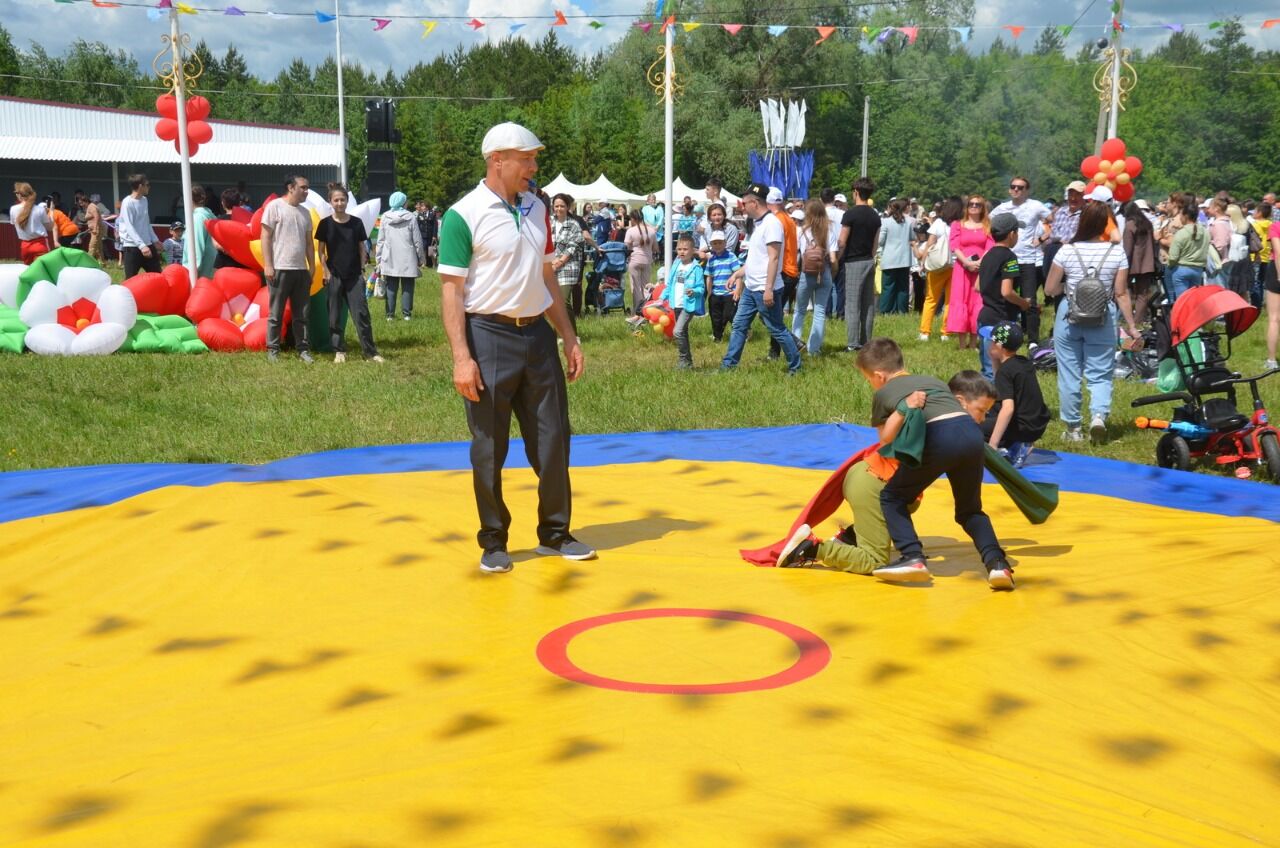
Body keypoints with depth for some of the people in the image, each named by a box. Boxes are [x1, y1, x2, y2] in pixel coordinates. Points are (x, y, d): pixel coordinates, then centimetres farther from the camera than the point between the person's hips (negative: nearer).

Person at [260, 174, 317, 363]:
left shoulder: (305, 212, 14)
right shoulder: (275, 206, -4)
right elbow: (266, 237, -7)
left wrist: (312, 266, 12)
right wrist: (267, 265, -12)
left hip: (301, 270, 6)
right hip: (280, 269, -6)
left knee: (302, 314, 7)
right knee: (276, 314, 0)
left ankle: (303, 349, 13)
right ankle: (272, 350, 7)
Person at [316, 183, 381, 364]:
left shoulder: (356, 223, 2)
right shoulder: (325, 224, -1)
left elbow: (361, 249, 8)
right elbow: (321, 251, 3)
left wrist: (362, 270, 0)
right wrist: (327, 273, -5)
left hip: (355, 276, 0)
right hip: (334, 276, 0)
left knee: (361, 314, -4)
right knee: (335, 316, 4)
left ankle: (370, 351, 0)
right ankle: (339, 351, 13)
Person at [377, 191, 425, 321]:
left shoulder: (385, 217, 1)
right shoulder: (410, 217, -4)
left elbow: (380, 240, 3)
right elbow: (417, 240, -2)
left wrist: (379, 259, 10)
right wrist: (421, 257, 7)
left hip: (390, 259, 2)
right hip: (407, 259, -2)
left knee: (391, 287, 5)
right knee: (407, 286, 4)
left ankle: (390, 314, 2)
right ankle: (406, 313, 2)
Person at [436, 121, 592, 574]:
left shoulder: (536, 209, 10)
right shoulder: (463, 215, -9)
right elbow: (451, 289, -11)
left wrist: (569, 337, 14)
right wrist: (461, 357, -18)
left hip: (538, 333, 6)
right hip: (490, 336, -6)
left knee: (552, 439, 9)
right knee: (489, 447, 3)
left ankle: (555, 533, 22)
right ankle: (494, 542, 16)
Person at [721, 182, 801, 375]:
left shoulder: (771, 223, -17)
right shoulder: (758, 223, 13)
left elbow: (773, 258, -22)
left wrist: (768, 289, -25)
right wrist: (738, 274, 22)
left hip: (765, 290, -10)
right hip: (750, 287, 10)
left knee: (777, 329, -1)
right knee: (739, 326, 11)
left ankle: (795, 367, 11)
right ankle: (728, 365, 17)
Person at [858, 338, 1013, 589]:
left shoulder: (882, 393, 22)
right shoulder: (933, 380, 36)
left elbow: (886, 440, 16)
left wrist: (902, 410, 7)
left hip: (938, 437, -5)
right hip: (972, 434, 5)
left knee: (892, 497, 13)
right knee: (970, 510, 22)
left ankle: (912, 557, -3)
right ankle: (996, 562, 3)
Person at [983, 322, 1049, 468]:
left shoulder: (1005, 370, -16)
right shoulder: (1024, 363, 10)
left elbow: (1008, 408, -28)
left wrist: (992, 445, -29)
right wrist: (995, 361, 15)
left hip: (1023, 427, -9)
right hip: (1038, 424, 9)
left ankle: (1013, 448, -13)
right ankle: (1019, 445, 7)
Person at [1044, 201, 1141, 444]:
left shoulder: (1067, 251, -8)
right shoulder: (1117, 252, -5)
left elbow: (1049, 290, -3)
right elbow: (1121, 294, -4)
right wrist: (1132, 327, 2)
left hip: (1069, 317, 0)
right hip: (1103, 320, 1)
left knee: (1069, 374, 10)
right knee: (1100, 374, 10)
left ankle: (1073, 428, 16)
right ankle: (1099, 415, -15)